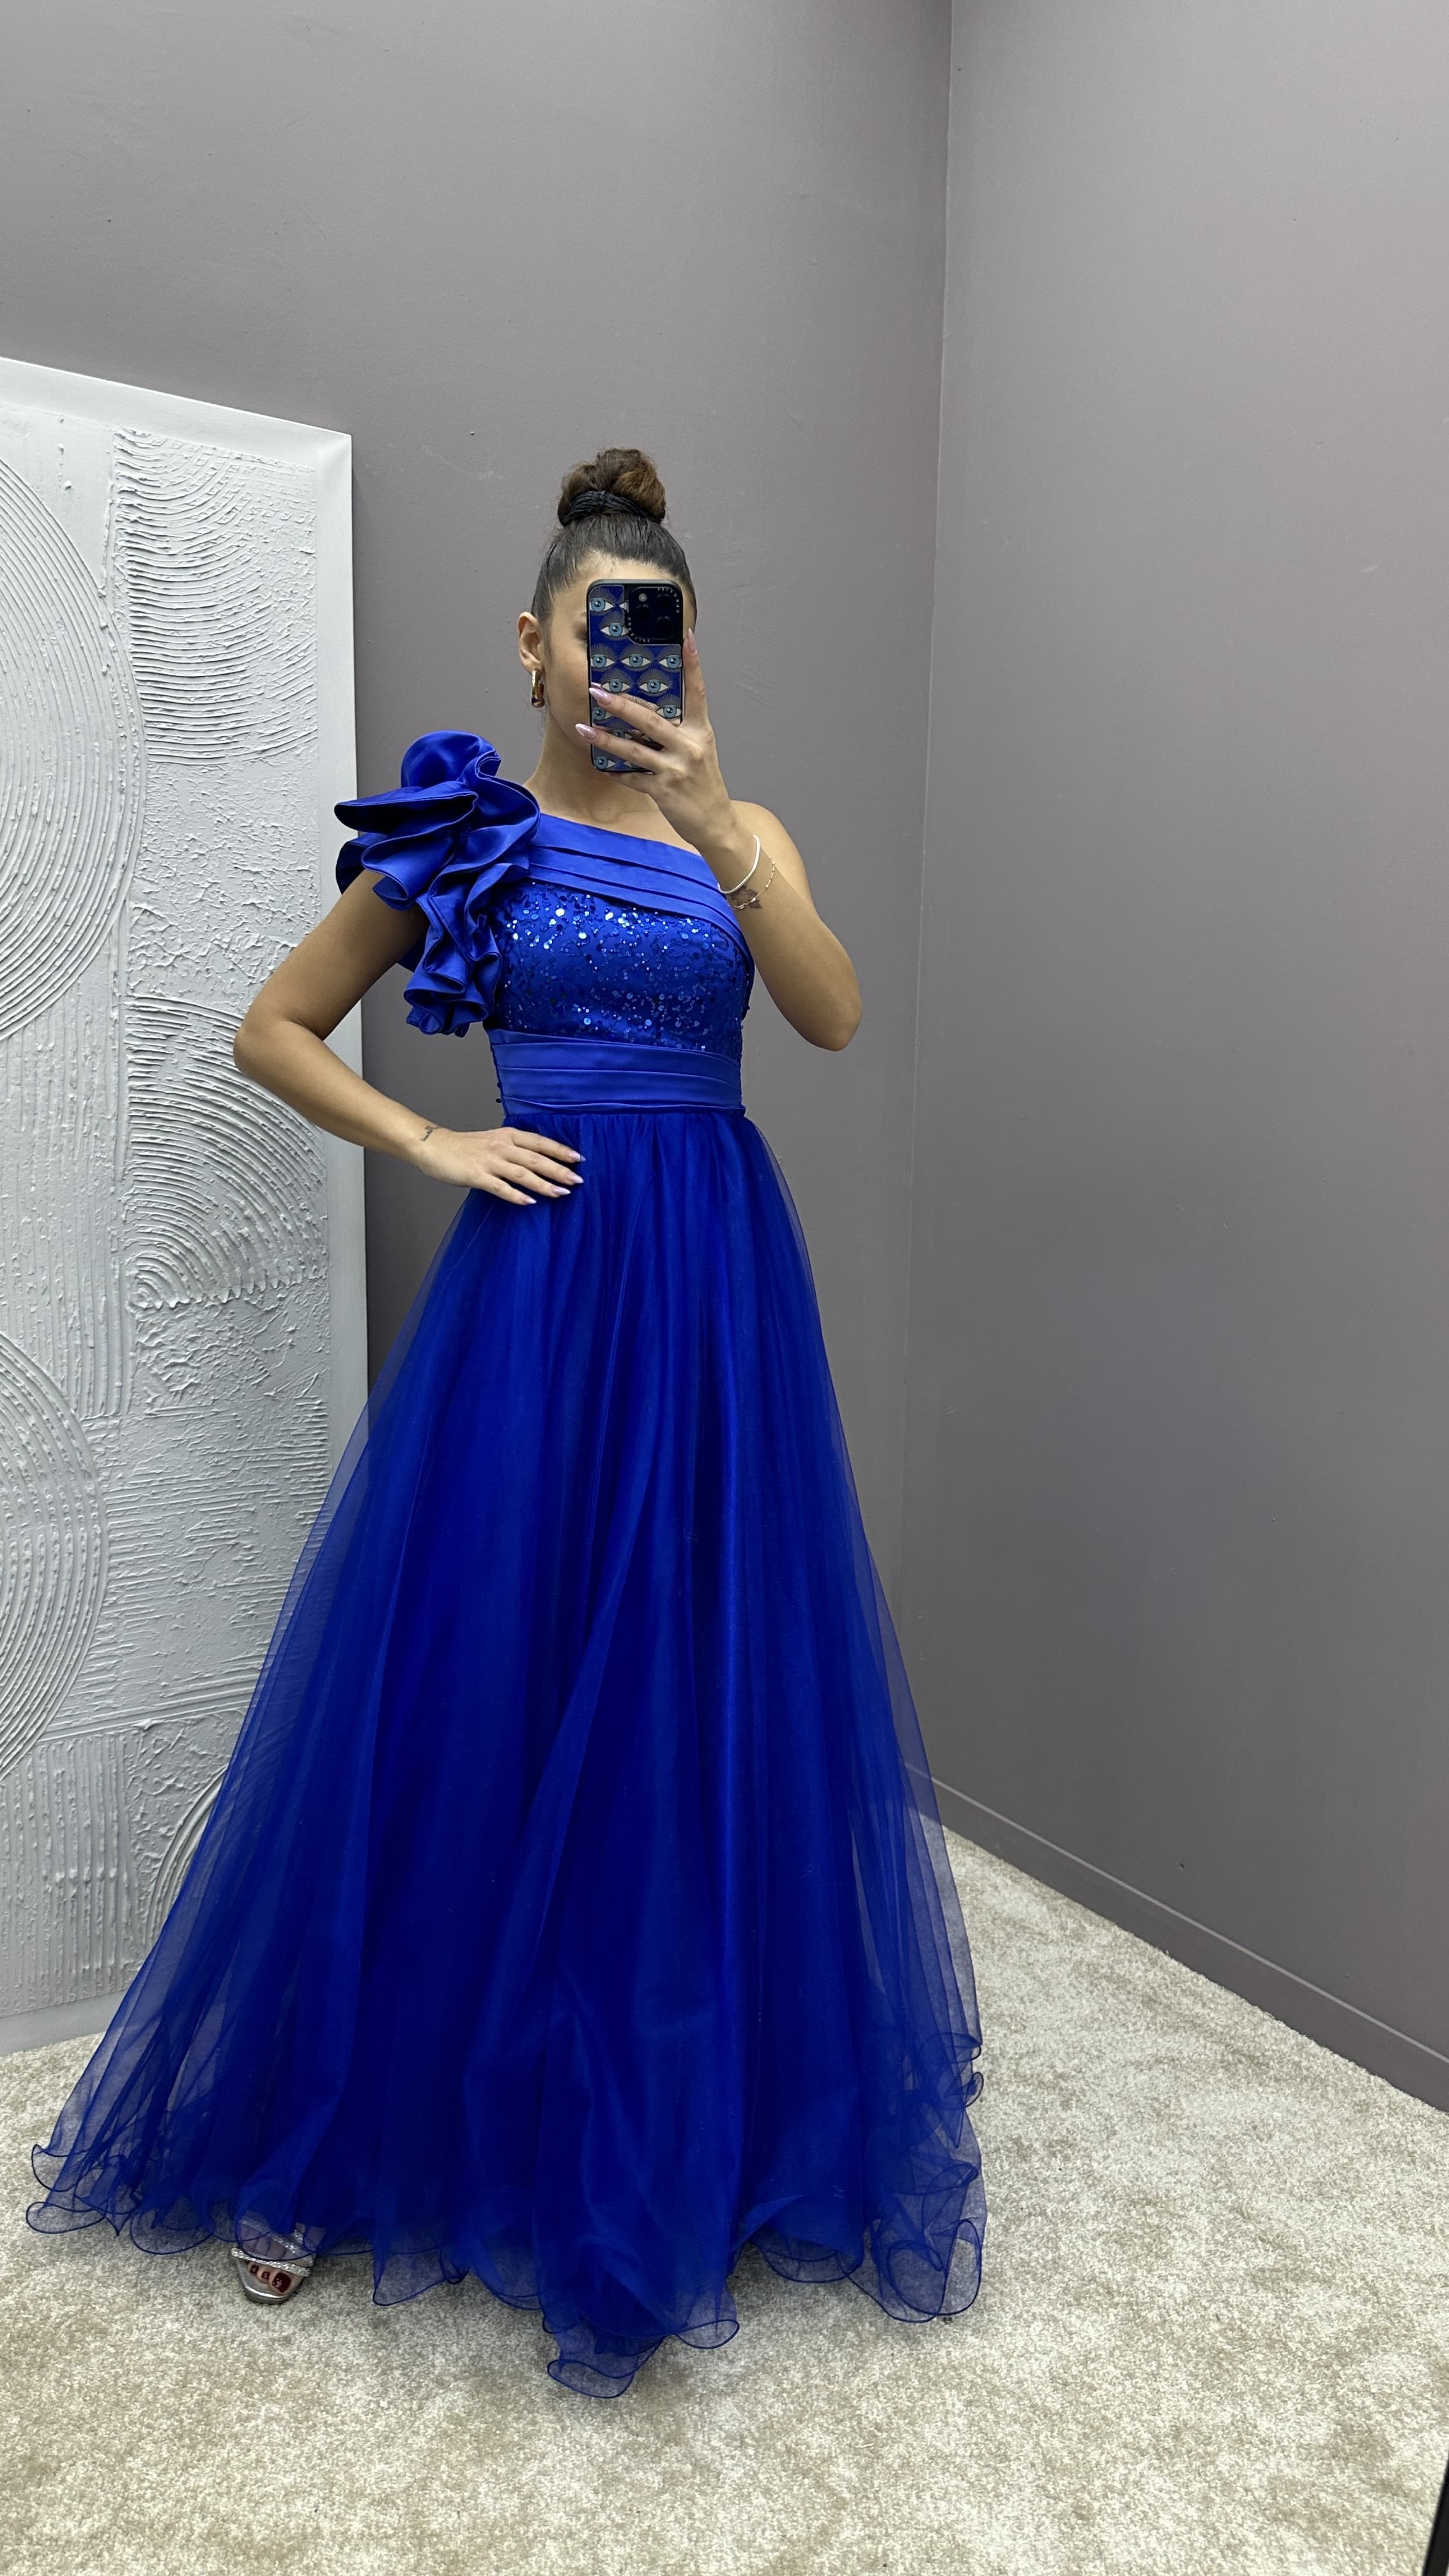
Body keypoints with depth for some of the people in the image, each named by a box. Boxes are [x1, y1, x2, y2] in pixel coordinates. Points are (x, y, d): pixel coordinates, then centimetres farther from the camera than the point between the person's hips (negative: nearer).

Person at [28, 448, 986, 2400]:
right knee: (472, 1670, 2)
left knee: (705, 1671, 8)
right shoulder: (459, 834, 5)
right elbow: (273, 1028, 9)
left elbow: (834, 1016, -8)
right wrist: (429, 1143, -4)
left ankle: (700, 2100, 30)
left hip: (717, 1278, 2)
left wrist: (711, 827, -17)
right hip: (539, 1268, -2)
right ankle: (337, 2121, 25)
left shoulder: (741, 828, 10)